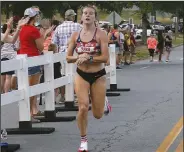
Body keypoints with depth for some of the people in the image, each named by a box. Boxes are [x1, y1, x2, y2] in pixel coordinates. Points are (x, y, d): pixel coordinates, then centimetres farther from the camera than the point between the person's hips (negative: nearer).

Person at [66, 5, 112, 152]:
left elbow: (105, 57, -16)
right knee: (83, 107, -16)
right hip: (82, 75, 1)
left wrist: (88, 58, -24)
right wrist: (79, 57, -16)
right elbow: (68, 58, 2)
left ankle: (104, 102, 46)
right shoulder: (75, 35, 0)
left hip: (98, 76, -1)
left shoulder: (101, 34, -10)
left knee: (98, 114, 8)